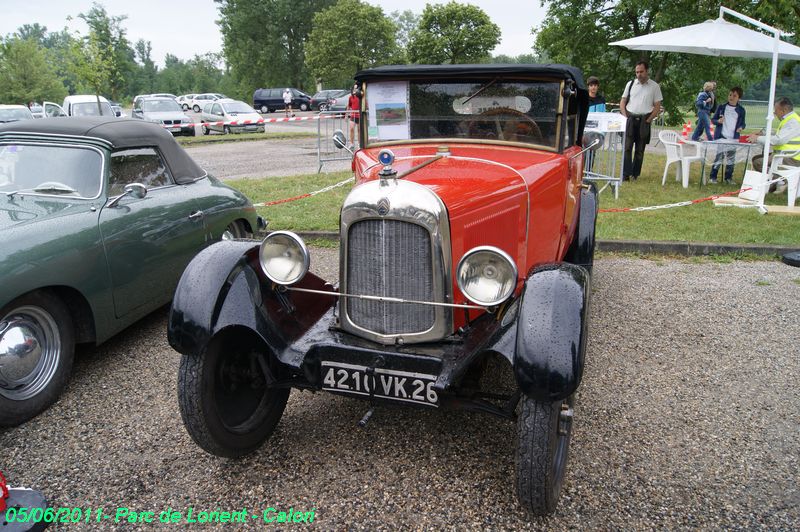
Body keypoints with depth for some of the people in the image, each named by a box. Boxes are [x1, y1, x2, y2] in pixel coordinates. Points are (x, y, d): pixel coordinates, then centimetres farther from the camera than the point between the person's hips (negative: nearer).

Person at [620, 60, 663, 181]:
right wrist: (626, 117, -2)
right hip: (630, 119, 1)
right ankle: (626, 173, -6)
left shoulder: (654, 86, 4)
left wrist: (648, 120, -7)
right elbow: (622, 102, 11)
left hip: (644, 120, -1)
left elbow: (657, 107, 3)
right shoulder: (631, 84, 9)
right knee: (627, 147, -7)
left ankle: (635, 174, 11)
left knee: (640, 149, 4)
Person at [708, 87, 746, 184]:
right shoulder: (721, 107, 4)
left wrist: (741, 127, -10)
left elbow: (742, 123, 13)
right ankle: (713, 177, 4)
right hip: (720, 137, -2)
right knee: (718, 157, -4)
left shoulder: (741, 110, 7)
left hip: (733, 138, 2)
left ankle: (728, 177, 16)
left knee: (731, 159, 5)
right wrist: (718, 121, -16)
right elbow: (713, 119, 6)